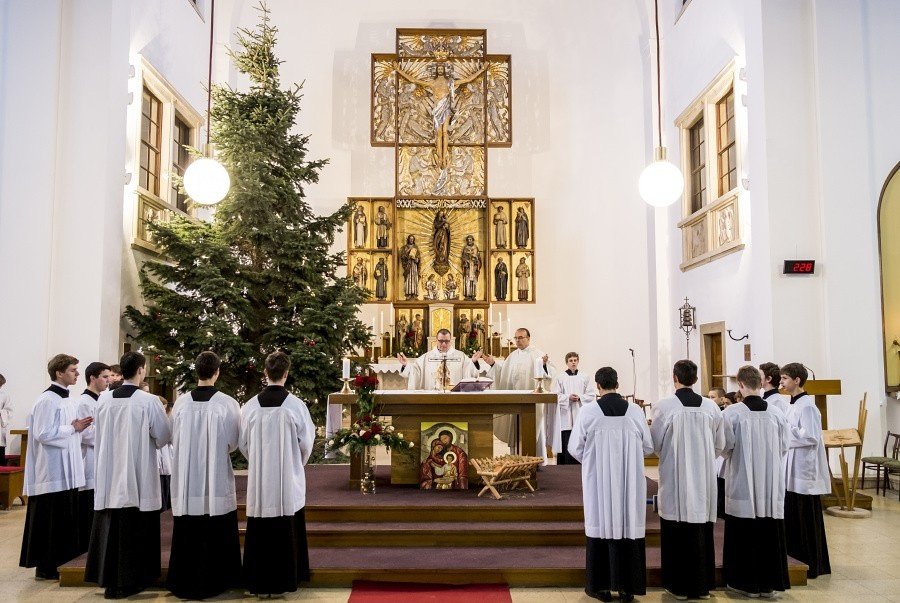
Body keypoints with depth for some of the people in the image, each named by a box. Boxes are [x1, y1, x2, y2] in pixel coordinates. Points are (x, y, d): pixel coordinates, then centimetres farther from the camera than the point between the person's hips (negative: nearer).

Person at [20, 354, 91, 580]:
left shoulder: (66, 399, 13)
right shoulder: (47, 400, -15)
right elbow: (44, 434, -21)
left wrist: (78, 427, 4)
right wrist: (73, 428, -14)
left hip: (68, 472, 9)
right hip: (52, 473, -9)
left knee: (67, 520, 14)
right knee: (50, 522, 0)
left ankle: (62, 563, 23)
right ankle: (45, 568, 11)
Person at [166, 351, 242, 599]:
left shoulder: (181, 402, -4)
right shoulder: (227, 403, -12)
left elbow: (174, 439, 5)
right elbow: (233, 443, -4)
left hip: (186, 481, 3)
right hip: (216, 481, -3)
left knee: (187, 533, 13)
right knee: (214, 535, 8)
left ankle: (184, 582, 22)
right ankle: (212, 581, 15)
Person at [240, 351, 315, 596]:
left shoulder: (251, 405, -6)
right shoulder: (295, 405, -11)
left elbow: (242, 443, 3)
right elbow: (306, 442, -4)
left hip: (259, 479, 2)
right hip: (288, 480, -2)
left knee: (260, 530, 10)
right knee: (287, 530, 9)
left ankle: (259, 580, 19)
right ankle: (286, 578, 17)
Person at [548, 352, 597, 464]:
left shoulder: (585, 378, 7)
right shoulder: (560, 378, 3)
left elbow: (592, 395, 4)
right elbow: (555, 395, -1)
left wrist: (580, 397, -10)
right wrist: (568, 397, -13)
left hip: (580, 414, 2)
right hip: (565, 415, -2)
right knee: (565, 442, -3)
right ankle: (564, 464, 4)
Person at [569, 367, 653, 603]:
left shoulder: (588, 412, -10)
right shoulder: (635, 411, -5)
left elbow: (575, 448, -4)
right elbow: (648, 447, 4)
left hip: (598, 481, -1)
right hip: (630, 482, 1)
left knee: (601, 525, 8)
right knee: (628, 527, 9)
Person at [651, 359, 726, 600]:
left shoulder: (664, 406, -13)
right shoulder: (711, 407, -3)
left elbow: (654, 444, -3)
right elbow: (720, 445, 7)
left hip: (675, 478, -3)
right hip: (704, 478, 3)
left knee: (677, 532, 7)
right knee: (702, 530, 13)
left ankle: (679, 586, 14)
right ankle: (702, 585, 22)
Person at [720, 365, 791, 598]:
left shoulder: (731, 413, -14)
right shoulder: (777, 413, -4)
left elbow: (725, 447, -8)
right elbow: (784, 447, 4)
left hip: (742, 485, -3)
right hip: (771, 485, 3)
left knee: (744, 534, 7)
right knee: (769, 533, 11)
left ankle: (747, 583, 15)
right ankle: (769, 583, 20)